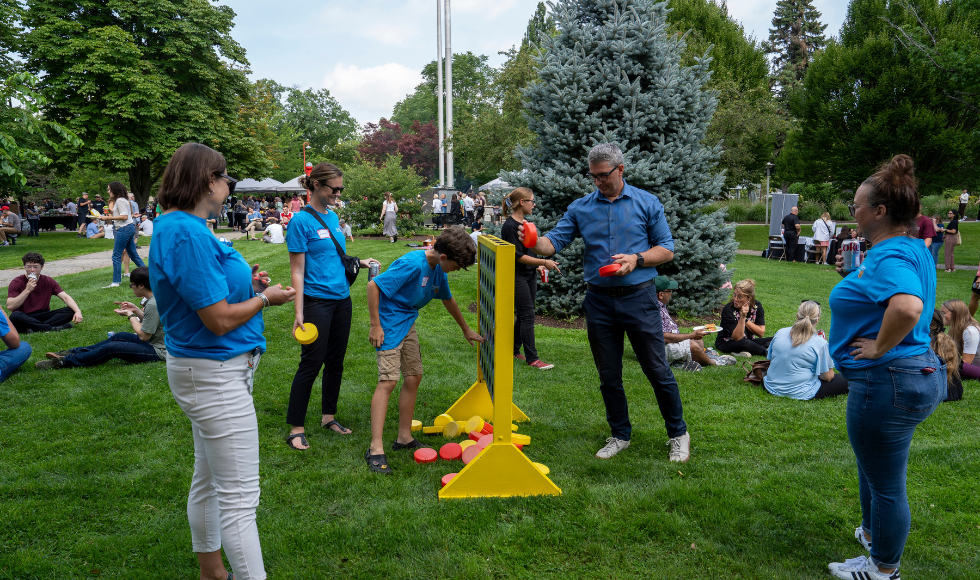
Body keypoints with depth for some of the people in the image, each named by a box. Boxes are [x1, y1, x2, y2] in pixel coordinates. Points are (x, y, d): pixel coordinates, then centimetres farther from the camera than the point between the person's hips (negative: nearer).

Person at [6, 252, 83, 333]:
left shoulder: (48, 282, 3)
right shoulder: (16, 283, -6)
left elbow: (65, 297, -9)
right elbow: (10, 307, -18)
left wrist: (78, 311, -27)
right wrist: (27, 290, -26)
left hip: (43, 316, 3)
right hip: (24, 318, -3)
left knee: (70, 311, -19)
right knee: (15, 316, -37)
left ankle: (35, 328, -30)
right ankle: (53, 328, -32)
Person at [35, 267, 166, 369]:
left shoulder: (153, 304, -24)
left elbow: (143, 335, -19)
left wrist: (130, 315, -7)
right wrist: (137, 310, 5)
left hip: (158, 351, -10)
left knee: (110, 348, -11)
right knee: (118, 337, 16)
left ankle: (64, 362, 2)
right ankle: (72, 353, 22)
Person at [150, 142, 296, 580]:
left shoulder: (177, 228, 10)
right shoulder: (187, 235, -22)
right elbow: (220, 320, -23)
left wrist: (243, 283, 5)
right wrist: (264, 298, -6)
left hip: (206, 372, 11)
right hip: (216, 375, -11)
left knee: (208, 480, 22)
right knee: (239, 497, -4)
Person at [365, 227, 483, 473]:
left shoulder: (438, 270, 4)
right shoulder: (412, 264, -24)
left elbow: (448, 299, 22)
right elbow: (373, 285, -23)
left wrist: (466, 330, 33)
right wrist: (375, 325, -20)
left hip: (408, 324, 9)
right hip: (389, 325, -9)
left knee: (413, 378, 10)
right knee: (388, 381, -14)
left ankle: (404, 437, 23)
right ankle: (376, 449, -12)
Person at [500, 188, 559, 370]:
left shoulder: (526, 223, 13)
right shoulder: (510, 226, -15)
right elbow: (518, 256, -18)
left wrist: (537, 266, 17)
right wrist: (544, 262, -18)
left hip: (529, 275, 9)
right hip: (517, 276, -9)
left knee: (523, 316, 13)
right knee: (527, 316, -8)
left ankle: (514, 350, 25)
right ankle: (532, 358, -4)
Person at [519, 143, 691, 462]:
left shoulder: (647, 203, 2)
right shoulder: (580, 208, 6)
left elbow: (667, 249, 3)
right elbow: (554, 242, -1)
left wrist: (637, 259, -15)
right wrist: (533, 241, -24)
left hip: (639, 298, -2)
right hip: (599, 301, 3)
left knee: (658, 371, 2)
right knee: (608, 376, 11)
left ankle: (678, 434, 21)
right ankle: (620, 435, 28)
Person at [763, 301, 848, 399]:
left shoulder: (780, 333, -4)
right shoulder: (819, 343, -15)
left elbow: (769, 357, 11)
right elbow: (827, 377, -9)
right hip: (800, 393, -5)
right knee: (844, 381, 5)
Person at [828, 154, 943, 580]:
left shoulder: (890, 256, -24)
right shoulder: (913, 248, 10)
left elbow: (908, 307, -42)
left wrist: (880, 347, -28)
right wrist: (854, 276, 10)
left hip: (887, 381, -11)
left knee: (885, 482, 7)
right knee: (873, 465, 30)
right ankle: (873, 534, 50)